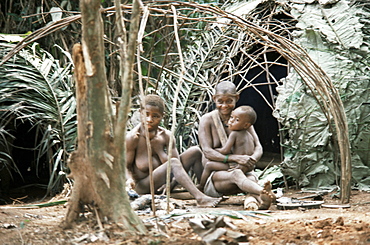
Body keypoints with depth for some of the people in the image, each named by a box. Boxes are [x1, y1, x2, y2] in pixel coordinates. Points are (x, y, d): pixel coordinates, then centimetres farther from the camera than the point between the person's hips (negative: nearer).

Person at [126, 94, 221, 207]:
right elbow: (127, 166, -15)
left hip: (163, 180, 7)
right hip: (142, 186, -6)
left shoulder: (165, 136, -5)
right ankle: (200, 198, -41)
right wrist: (130, 179, -35)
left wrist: (158, 148, -21)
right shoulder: (132, 138, -18)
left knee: (195, 151, 2)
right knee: (173, 163, -34)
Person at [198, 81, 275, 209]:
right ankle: (264, 192, -71)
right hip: (214, 174, -3)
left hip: (241, 169, 3)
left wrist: (251, 160, -24)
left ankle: (258, 200, -72)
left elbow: (258, 147, 2)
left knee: (251, 177, -35)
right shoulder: (207, 120, -1)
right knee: (236, 174, -39)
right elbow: (207, 151, -13)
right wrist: (235, 158, -28)